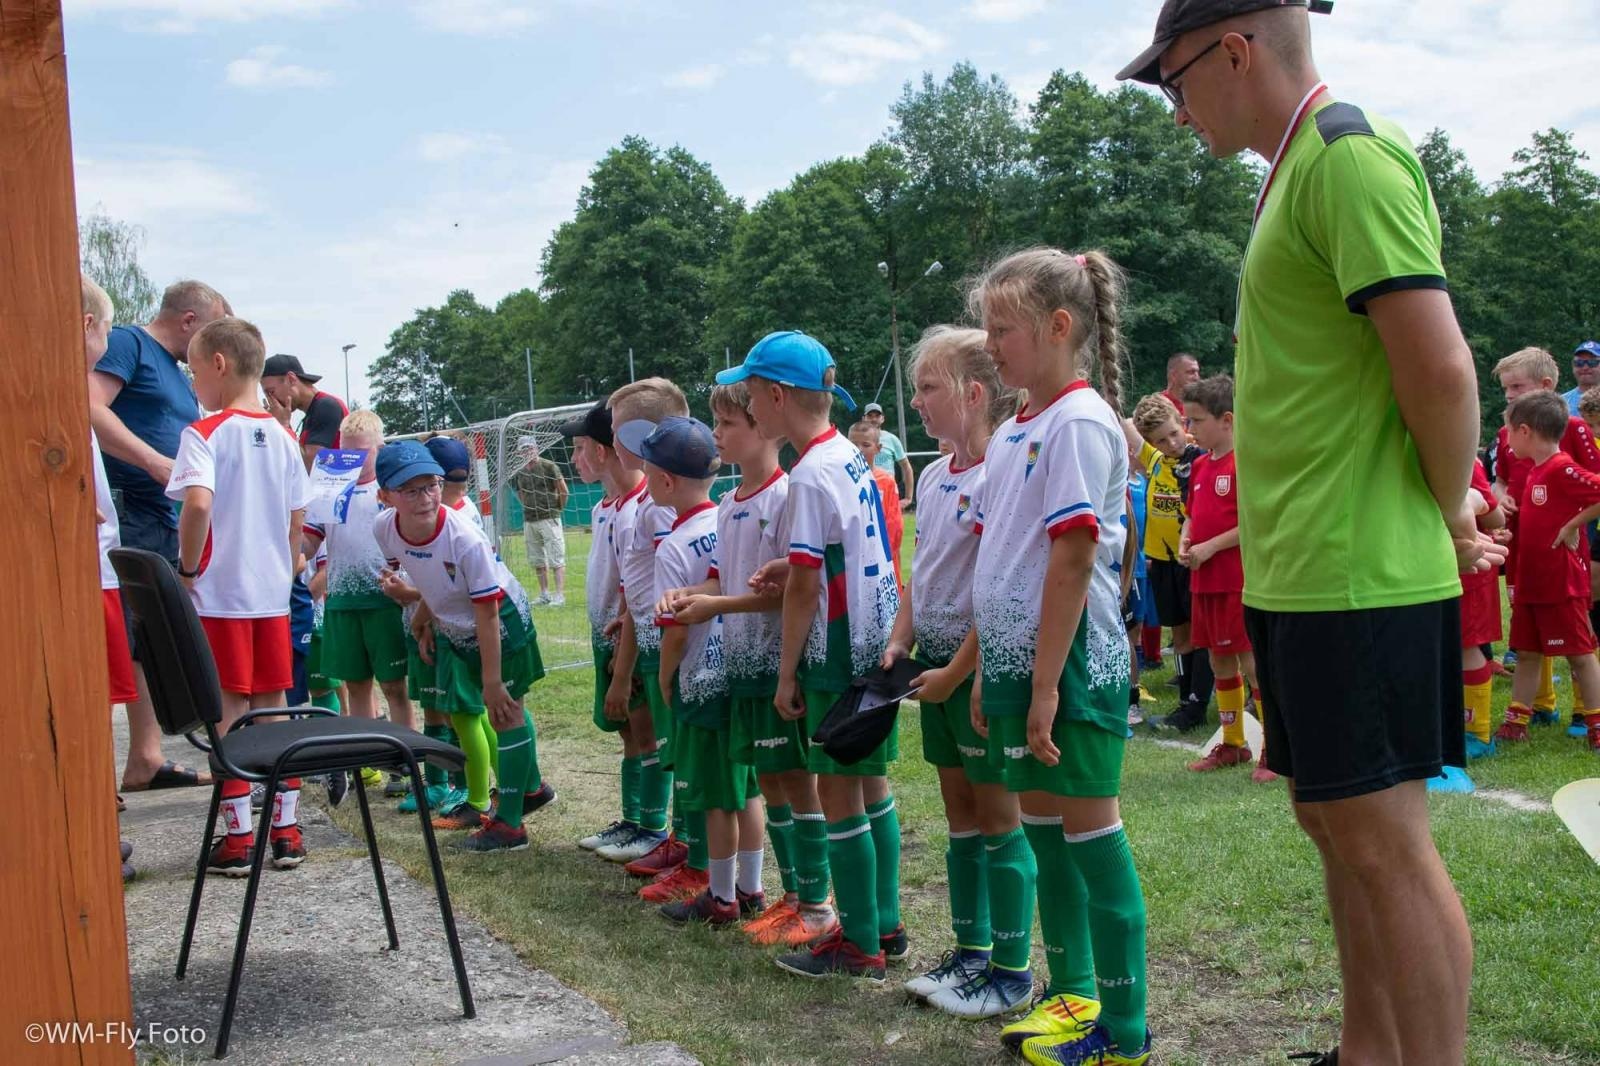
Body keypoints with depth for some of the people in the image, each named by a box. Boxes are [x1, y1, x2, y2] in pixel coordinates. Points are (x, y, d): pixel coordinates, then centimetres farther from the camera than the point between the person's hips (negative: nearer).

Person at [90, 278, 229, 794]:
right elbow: (91, 409, -19)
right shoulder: (127, 343, -4)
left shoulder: (180, 378, 24)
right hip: (119, 515, -10)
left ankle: (146, 760, 17)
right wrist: (156, 462, -24)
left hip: (163, 522, 10)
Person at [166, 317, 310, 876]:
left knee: (228, 714, 2)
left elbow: (198, 503, -26)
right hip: (272, 595, 5)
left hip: (219, 597, -5)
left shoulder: (204, 433, -11)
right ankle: (286, 830, 16)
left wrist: (187, 565, -13)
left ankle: (238, 839, 6)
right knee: (273, 710, 11)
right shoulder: (282, 438, 6)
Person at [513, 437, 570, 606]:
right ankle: (544, 595, 18)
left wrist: (559, 507, 4)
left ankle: (559, 595, -9)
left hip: (549, 518, -7)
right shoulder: (520, 473, 10)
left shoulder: (548, 467, -7)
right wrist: (530, 509, 15)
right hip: (529, 521, 7)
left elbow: (563, 490, -5)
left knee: (556, 559, -7)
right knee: (537, 561, 10)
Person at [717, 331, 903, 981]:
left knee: (839, 793, -1)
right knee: (869, 784, 15)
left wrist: (787, 673, -10)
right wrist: (790, 563, 6)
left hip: (839, 654, -9)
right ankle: (885, 926, 24)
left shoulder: (809, 475, -17)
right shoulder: (852, 459, 10)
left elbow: (804, 588, -17)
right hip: (874, 642, 9)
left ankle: (860, 946, 7)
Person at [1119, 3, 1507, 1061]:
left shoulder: (1350, 153, -14)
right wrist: (1445, 510, 14)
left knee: (1383, 837, -4)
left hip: (1356, 578, -10)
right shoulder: (1301, 168, 17)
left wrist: (1447, 517, -7)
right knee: (1337, 823, 16)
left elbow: (1441, 370, -21)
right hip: (1307, 574, 10)